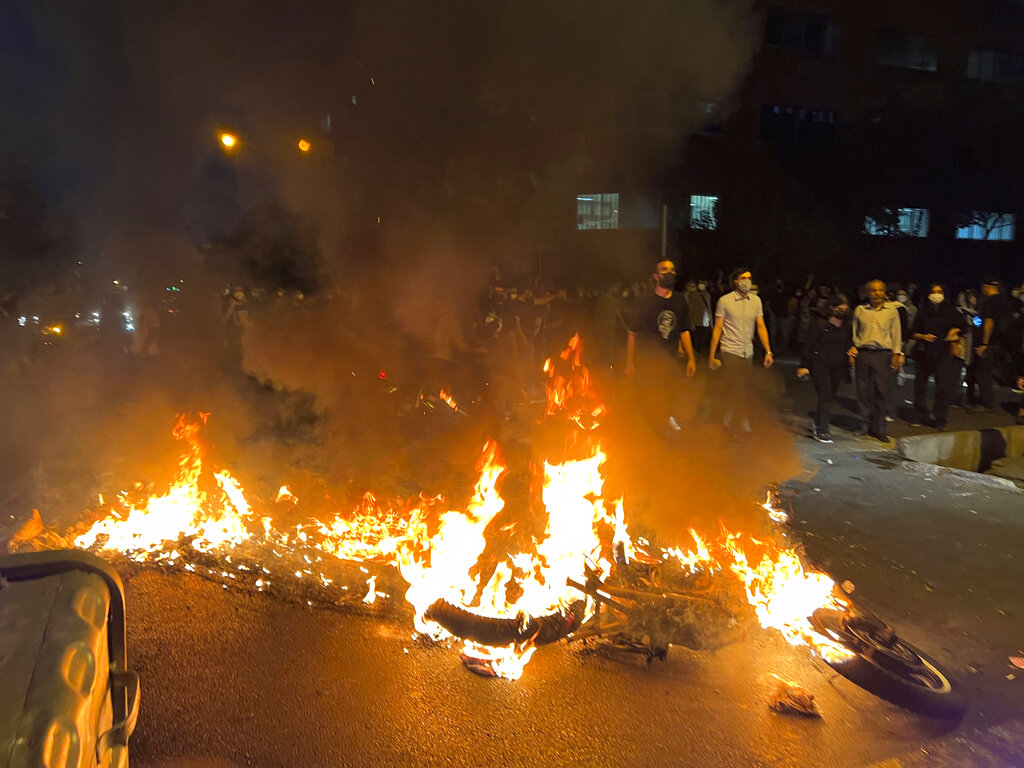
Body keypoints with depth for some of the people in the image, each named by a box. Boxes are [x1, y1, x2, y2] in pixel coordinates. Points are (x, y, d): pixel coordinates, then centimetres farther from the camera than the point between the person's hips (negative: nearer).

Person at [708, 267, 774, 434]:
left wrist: (768, 351, -1)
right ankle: (745, 426, 1)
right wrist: (711, 355, -3)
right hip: (730, 351, -4)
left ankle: (727, 420, 23)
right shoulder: (725, 300, -3)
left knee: (744, 391, 6)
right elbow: (717, 328, -1)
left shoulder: (756, 300, 8)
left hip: (748, 353, 5)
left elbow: (761, 327, 9)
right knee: (736, 392, -7)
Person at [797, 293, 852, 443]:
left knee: (830, 397, 7)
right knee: (825, 396, -12)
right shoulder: (819, 323, -3)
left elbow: (849, 347, 18)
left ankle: (818, 427, 23)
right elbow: (809, 344, -4)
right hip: (820, 364, -5)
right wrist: (804, 365, -8)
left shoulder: (847, 327, 11)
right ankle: (822, 431, -6)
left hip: (837, 367, 5)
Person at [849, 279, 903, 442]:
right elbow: (854, 332, 15)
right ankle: (867, 424, 16)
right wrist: (852, 350, 8)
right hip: (863, 354, 1)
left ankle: (879, 428, 6)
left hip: (883, 355, -1)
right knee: (863, 391, 3)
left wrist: (897, 354, 3)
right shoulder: (860, 310, 9)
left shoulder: (892, 311, 8)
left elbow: (896, 334, 10)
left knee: (881, 391, -4)